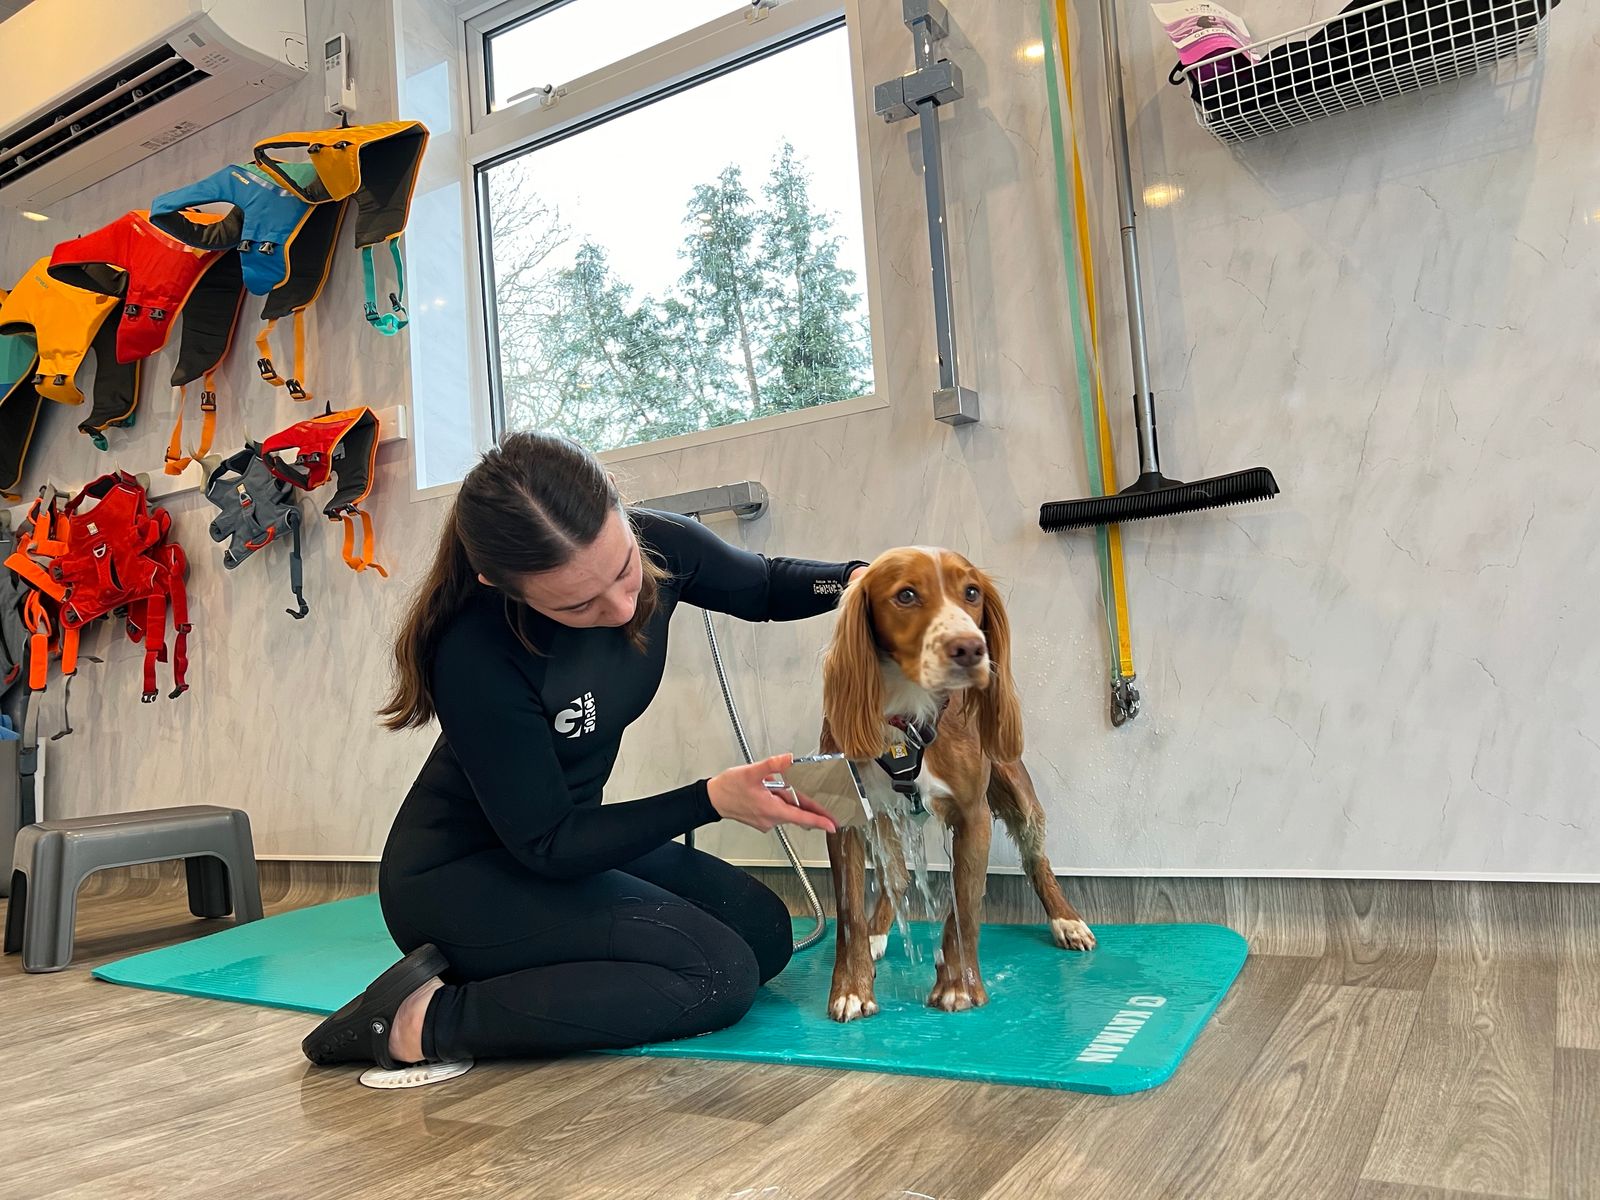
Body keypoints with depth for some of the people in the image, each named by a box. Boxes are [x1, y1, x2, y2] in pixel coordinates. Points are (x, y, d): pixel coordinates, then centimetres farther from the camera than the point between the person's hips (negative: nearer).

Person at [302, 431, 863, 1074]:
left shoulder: (656, 545, -17)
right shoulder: (477, 659, -33)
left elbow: (767, 586, 6)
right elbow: (547, 846, -23)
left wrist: (857, 579, -14)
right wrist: (711, 798, -29)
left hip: (570, 835, 8)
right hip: (454, 876, -7)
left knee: (764, 929, 3)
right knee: (719, 973, -19)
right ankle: (428, 1020, -13)